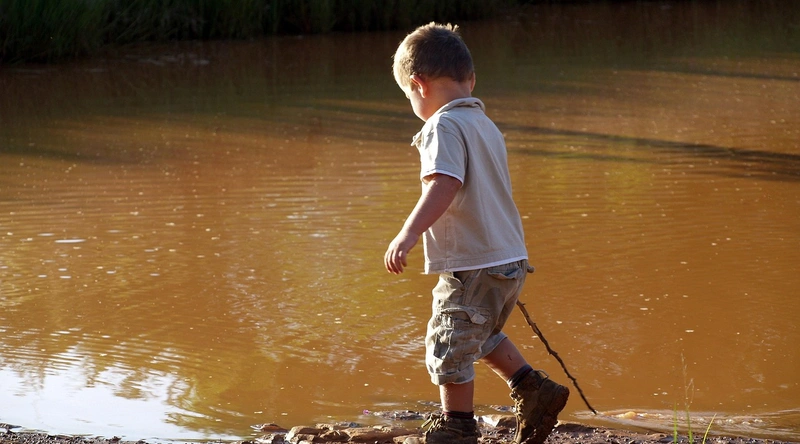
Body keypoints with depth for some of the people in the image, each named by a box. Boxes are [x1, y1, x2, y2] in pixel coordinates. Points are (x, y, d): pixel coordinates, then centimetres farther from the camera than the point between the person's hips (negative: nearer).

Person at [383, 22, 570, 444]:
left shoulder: (444, 126, -14)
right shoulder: (485, 125, 13)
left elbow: (444, 185, -29)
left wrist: (408, 233, -36)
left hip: (473, 266, -9)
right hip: (510, 259, 9)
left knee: (450, 345, 6)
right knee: (482, 334, 29)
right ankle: (533, 389, 29)